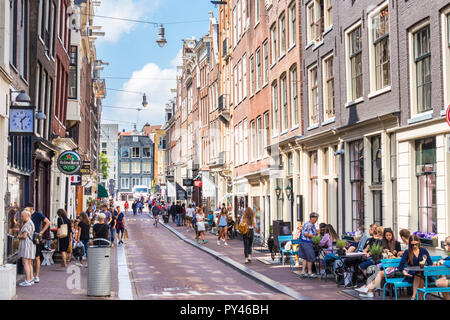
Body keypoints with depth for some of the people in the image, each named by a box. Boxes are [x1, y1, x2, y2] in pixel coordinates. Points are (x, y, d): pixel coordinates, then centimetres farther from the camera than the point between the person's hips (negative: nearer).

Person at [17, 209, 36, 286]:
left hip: (27, 244, -10)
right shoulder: (31, 223, 18)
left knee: (25, 263, -10)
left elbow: (24, 236, -19)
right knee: (29, 263, 11)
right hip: (30, 244, 10)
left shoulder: (28, 224, -14)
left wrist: (19, 237, -1)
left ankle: (27, 281, -12)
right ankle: (31, 279, 13)